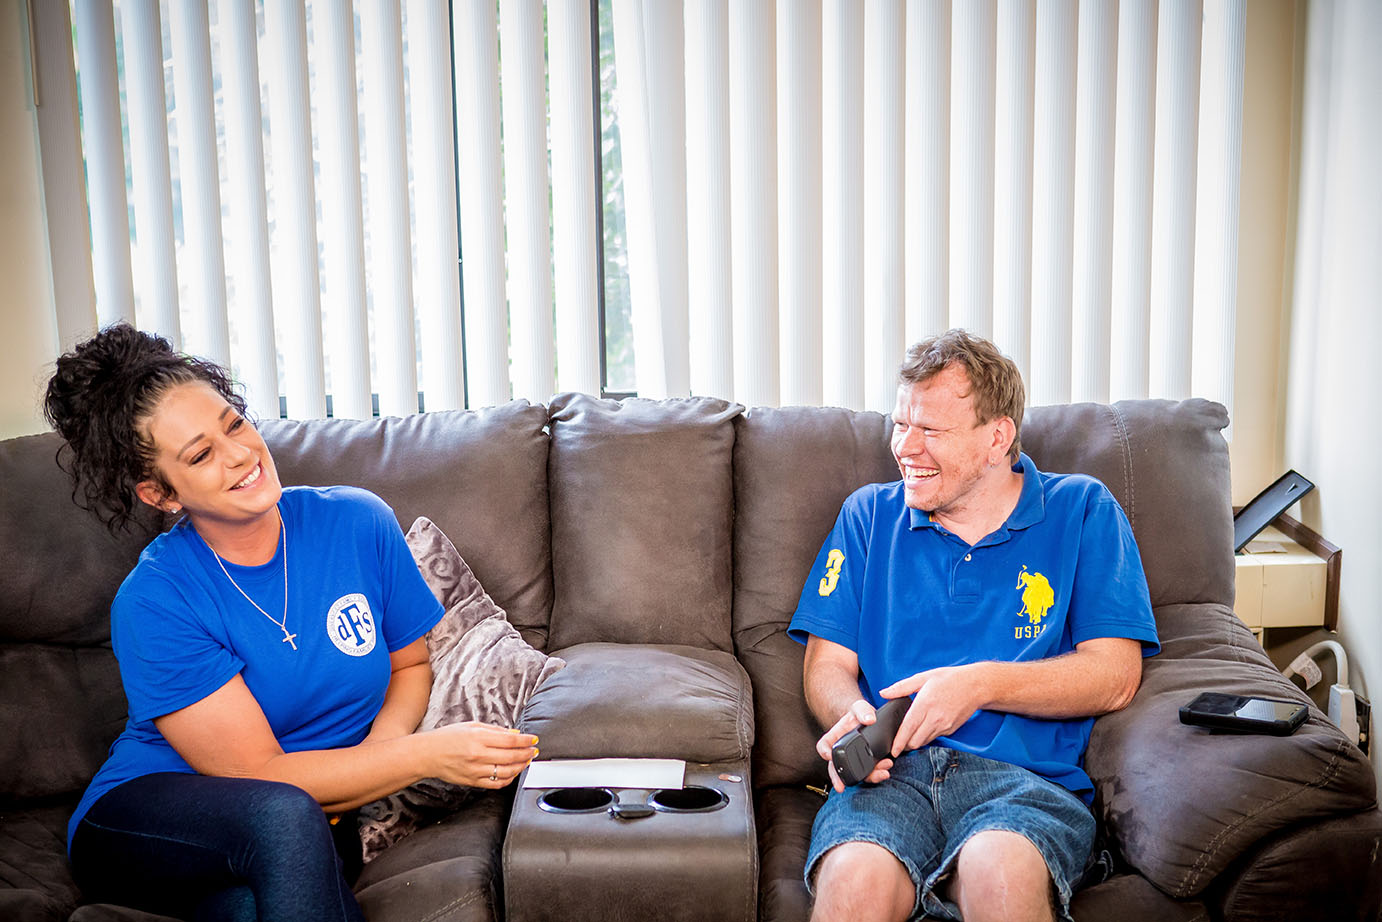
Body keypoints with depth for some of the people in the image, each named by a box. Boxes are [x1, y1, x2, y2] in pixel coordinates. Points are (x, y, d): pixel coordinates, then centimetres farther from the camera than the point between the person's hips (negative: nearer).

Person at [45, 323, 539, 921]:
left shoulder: (358, 522, -6)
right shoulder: (151, 602, -17)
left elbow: (412, 664, 9)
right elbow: (258, 775, -19)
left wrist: (381, 746, -13)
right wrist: (430, 754, -25)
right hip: (142, 821, -1)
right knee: (284, 815, -35)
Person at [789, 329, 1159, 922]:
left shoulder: (1081, 511, 12)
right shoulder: (870, 514, 18)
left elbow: (1115, 677, 2)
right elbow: (827, 666, 14)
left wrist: (981, 684, -10)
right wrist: (852, 718, -10)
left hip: (1027, 777, -1)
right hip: (889, 771, 1)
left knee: (1002, 871, -37)